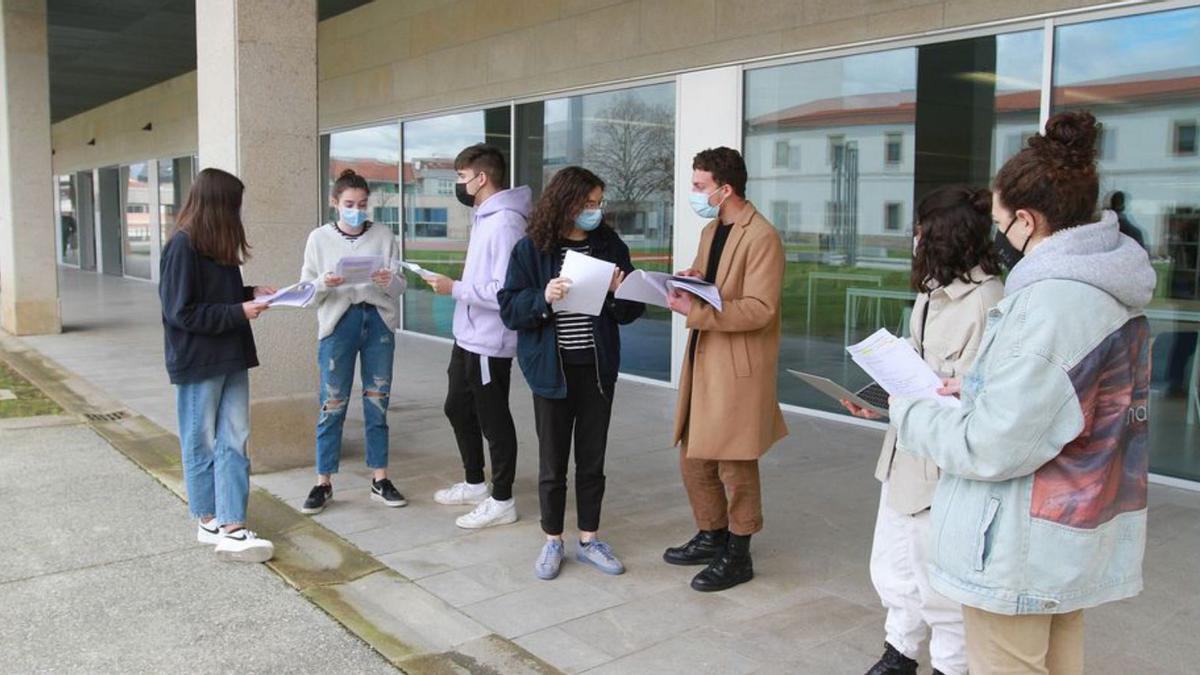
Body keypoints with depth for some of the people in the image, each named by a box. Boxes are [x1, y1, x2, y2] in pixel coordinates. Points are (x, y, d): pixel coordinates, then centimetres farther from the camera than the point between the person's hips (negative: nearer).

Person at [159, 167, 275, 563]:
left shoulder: (218, 245, 9)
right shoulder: (182, 246, -15)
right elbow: (181, 312, -18)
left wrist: (251, 293, 4)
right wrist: (239, 311, -17)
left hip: (231, 359, 8)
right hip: (198, 363, -8)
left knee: (234, 442, 3)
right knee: (202, 444, 8)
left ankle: (232, 527, 6)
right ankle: (211, 520, 22)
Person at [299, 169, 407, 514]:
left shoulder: (383, 236, 4)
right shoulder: (319, 238, 3)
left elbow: (401, 285, 2)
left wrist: (388, 282, -20)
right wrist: (324, 284, -19)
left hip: (378, 321, 1)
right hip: (338, 322, -1)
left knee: (377, 402, 8)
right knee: (332, 405, 1)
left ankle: (380, 480, 18)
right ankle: (323, 483, 13)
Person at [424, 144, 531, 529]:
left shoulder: (504, 223, -21)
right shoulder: (485, 218, 11)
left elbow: (506, 291, -27)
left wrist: (454, 289, -22)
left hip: (489, 344, -11)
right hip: (468, 339, 11)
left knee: (494, 422, 2)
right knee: (458, 409, 21)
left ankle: (501, 502, 16)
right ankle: (474, 484, 37)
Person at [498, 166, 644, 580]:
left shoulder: (611, 247, 1)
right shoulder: (531, 250, -5)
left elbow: (630, 313, 5)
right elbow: (509, 310, -7)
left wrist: (621, 293, -16)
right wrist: (543, 299, -24)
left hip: (598, 368, 2)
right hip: (552, 370, -2)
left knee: (592, 460, 12)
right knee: (553, 461, 9)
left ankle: (589, 540, 27)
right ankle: (552, 542, 24)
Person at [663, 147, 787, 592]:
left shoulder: (761, 237, -15)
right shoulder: (710, 231, 13)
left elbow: (759, 309, -22)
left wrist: (695, 311, -26)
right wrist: (689, 281, 0)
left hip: (738, 370, -9)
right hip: (703, 362, 9)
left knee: (735, 466, 3)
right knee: (694, 458, 16)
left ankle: (738, 556, 19)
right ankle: (712, 537, 34)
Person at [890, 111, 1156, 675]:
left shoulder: (1050, 304, -25)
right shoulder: (1114, 294, 5)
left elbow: (994, 449, -24)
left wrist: (910, 414, -9)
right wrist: (979, 390, 9)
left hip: (1023, 551, -10)